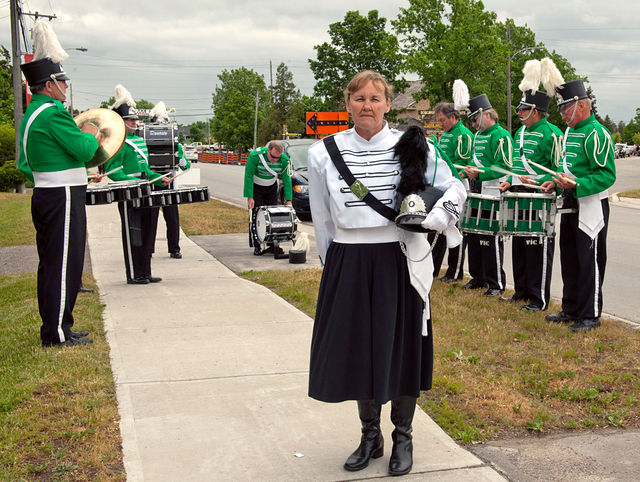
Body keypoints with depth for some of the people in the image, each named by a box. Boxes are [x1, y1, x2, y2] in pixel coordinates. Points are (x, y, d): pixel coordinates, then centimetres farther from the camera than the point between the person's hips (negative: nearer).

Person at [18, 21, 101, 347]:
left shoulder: (31, 113, 15)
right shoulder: (53, 112, -17)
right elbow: (85, 150, -19)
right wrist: (91, 136, 3)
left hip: (45, 196, 10)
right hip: (63, 198, -10)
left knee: (51, 263, 15)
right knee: (64, 263, -5)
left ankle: (53, 325, 23)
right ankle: (57, 333, 1)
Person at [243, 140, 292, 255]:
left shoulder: (284, 160, -20)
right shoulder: (255, 156, -29)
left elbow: (287, 180, -11)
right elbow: (248, 176, -22)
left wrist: (288, 200, -14)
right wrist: (249, 197, -24)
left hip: (272, 187, 3)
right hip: (255, 186, -3)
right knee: (255, 216, -10)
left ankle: (272, 244, 10)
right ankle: (256, 246, -7)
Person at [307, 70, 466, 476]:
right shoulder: (325, 153, 1)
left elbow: (455, 188, 5)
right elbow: (322, 218, 10)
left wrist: (429, 221, -12)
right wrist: (334, 264, 11)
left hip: (399, 261, -1)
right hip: (348, 262, 2)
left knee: (401, 348, 6)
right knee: (356, 348, 9)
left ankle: (403, 438, 27)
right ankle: (370, 436, 30)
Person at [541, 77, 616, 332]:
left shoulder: (596, 133, -15)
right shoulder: (569, 132, 13)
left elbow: (607, 175, -20)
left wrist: (576, 185, -29)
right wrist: (557, 183, 8)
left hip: (591, 206, -9)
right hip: (570, 205, 9)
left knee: (590, 260, -1)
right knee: (569, 258, 14)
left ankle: (590, 315, 8)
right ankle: (571, 310, 26)